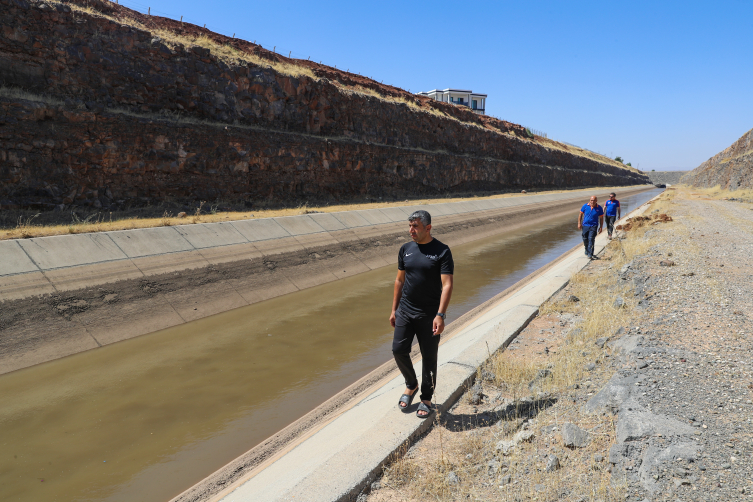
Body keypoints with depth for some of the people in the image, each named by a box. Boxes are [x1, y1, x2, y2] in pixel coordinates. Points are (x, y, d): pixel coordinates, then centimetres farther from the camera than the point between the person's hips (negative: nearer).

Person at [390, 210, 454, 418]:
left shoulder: (442, 251, -9)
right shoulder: (405, 249, 6)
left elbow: (447, 285, -15)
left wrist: (440, 315, -23)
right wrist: (394, 309, 12)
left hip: (429, 314, -4)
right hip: (405, 311, 4)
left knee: (429, 357, 6)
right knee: (398, 350, 1)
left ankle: (426, 399, 24)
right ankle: (411, 385, 28)